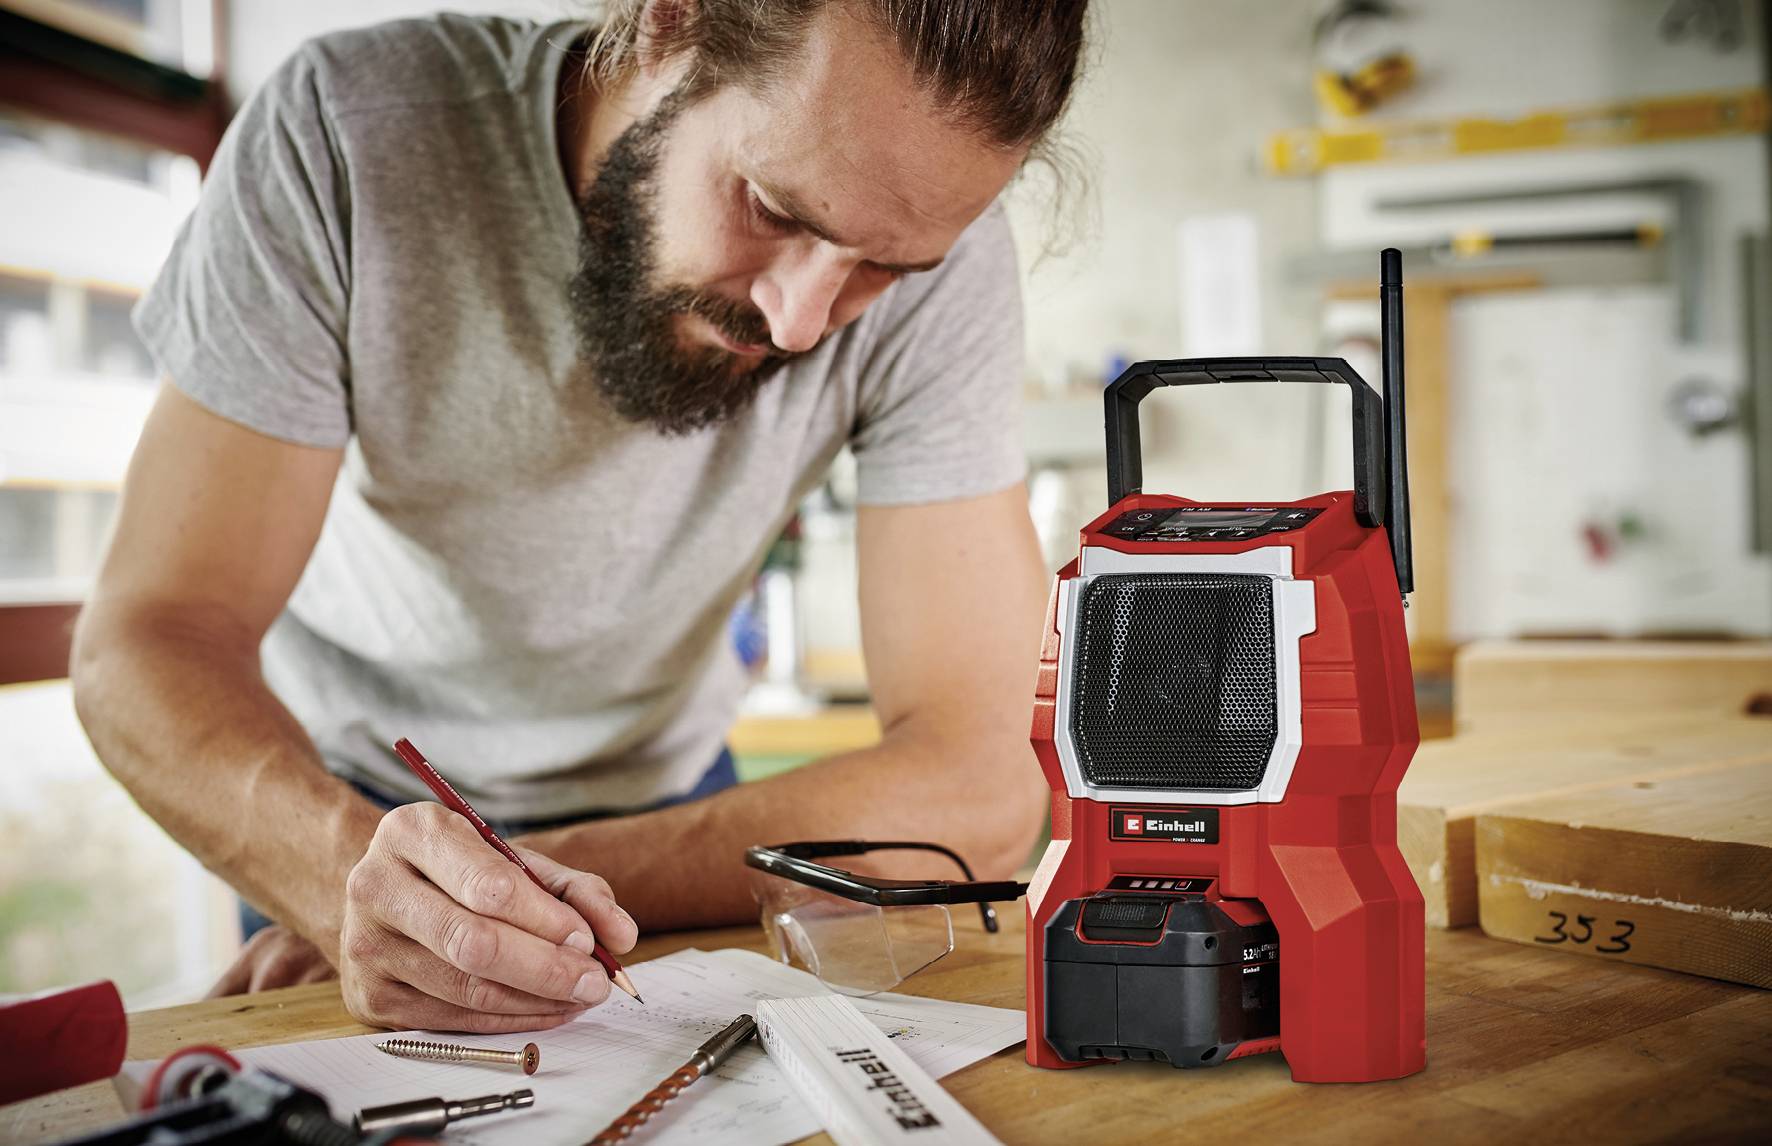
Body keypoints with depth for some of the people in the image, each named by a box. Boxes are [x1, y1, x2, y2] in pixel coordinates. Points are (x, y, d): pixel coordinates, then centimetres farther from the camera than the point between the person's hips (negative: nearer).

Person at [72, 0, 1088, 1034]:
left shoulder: (943, 256, -25)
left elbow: (980, 789, -28)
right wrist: (349, 869, -45)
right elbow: (152, 636, -25)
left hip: (654, 786, 1)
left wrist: (538, 879, -35)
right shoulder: (343, 134, -27)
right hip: (340, 786, -1)